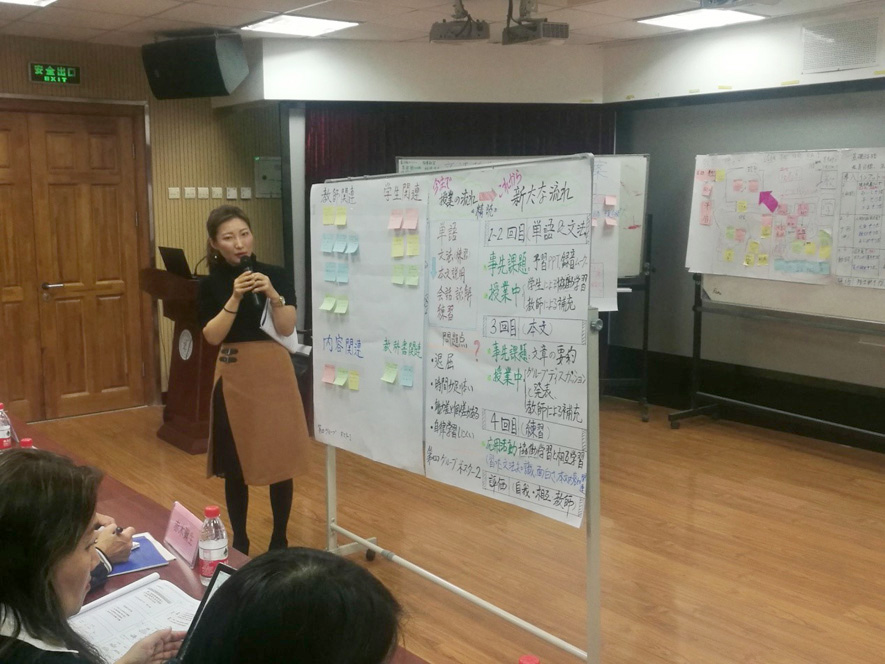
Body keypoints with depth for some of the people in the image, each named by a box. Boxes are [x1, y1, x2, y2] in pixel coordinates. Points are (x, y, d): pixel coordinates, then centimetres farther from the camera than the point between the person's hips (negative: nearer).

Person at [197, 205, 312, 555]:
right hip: (234, 376, 0)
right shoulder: (211, 284, 1)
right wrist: (234, 299, -20)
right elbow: (213, 336, -9)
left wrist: (273, 295, -22)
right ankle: (239, 542, 21)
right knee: (235, 465, 5)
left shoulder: (275, 274, 0)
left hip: (274, 372, 0)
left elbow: (287, 328, -7)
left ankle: (280, 540, 19)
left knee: (280, 459, 3)